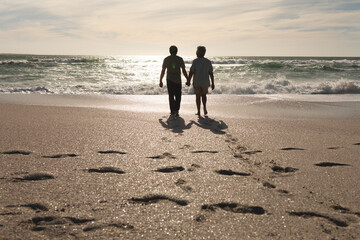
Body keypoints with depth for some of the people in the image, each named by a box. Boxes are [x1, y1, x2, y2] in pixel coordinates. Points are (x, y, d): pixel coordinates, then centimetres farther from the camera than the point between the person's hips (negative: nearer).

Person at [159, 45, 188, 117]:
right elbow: (184, 71, -3)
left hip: (169, 80, 1)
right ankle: (176, 110, -9)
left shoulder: (166, 59, 2)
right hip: (178, 80, -1)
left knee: (171, 96, 12)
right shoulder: (180, 59, -1)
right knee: (178, 96, 9)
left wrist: (160, 81, 11)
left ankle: (172, 111, 10)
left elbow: (163, 71, 3)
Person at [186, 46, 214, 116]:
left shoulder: (195, 61, -11)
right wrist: (213, 83, 5)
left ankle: (198, 112, 9)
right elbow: (211, 73, -1)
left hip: (197, 82, -2)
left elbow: (191, 72, -11)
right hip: (205, 82, 2)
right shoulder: (208, 62, -2)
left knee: (198, 96, 9)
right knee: (204, 95, 21)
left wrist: (188, 81, 0)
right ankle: (204, 108, 2)